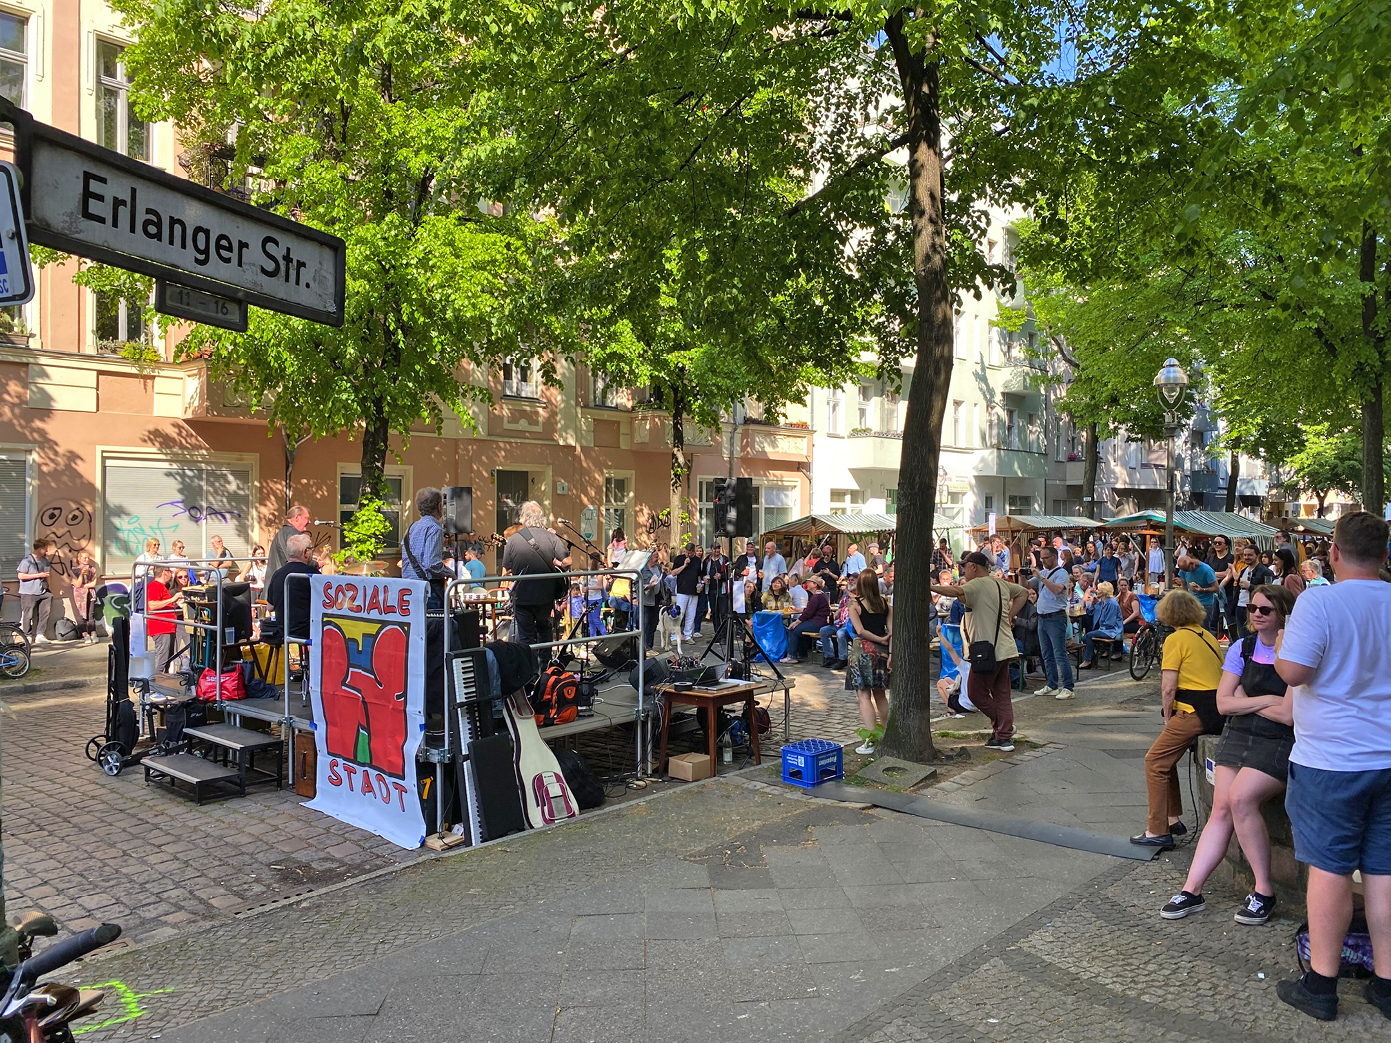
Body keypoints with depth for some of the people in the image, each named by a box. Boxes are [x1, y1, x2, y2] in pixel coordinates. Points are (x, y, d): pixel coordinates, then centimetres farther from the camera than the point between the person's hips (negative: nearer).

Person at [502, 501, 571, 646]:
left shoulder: (513, 540, -7)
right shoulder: (552, 538, -8)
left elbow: (508, 570, 2)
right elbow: (566, 562, -10)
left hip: (521, 596, -1)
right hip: (546, 595, 1)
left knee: (525, 636, 6)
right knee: (544, 629, 23)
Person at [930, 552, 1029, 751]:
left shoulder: (978, 584, -13)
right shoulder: (1001, 584, 15)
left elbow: (956, 591, -32)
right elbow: (1023, 593, 29)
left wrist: (928, 587, -34)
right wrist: (1010, 616, 20)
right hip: (1005, 649, 9)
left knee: (977, 693, 4)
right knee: (1002, 695, 10)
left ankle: (1000, 725, 9)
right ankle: (1005, 738, 11)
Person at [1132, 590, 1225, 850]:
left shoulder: (1176, 639, -6)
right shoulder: (1208, 637, 16)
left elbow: (1168, 687, -11)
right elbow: (1213, 676, 18)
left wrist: (1168, 719, 4)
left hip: (1195, 712, -8)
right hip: (1217, 709, 8)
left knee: (1155, 761, 0)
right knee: (1165, 756, 21)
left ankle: (1158, 831, 0)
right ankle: (1173, 818, 26)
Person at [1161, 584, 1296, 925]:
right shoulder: (1242, 648, 6)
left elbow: (1288, 714, -17)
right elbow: (1223, 703, 3)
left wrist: (1244, 700, -4)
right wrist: (1266, 699, -9)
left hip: (1279, 743, -5)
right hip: (1238, 735, 5)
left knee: (1240, 797, -25)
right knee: (1221, 809, -3)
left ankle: (1264, 891, -9)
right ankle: (1192, 890, -2)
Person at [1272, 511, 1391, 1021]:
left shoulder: (1319, 601, -15)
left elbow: (1292, 672, -20)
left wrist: (1281, 644, 0)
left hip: (1332, 759, -5)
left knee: (1329, 869, 3)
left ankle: (1321, 984, 14)